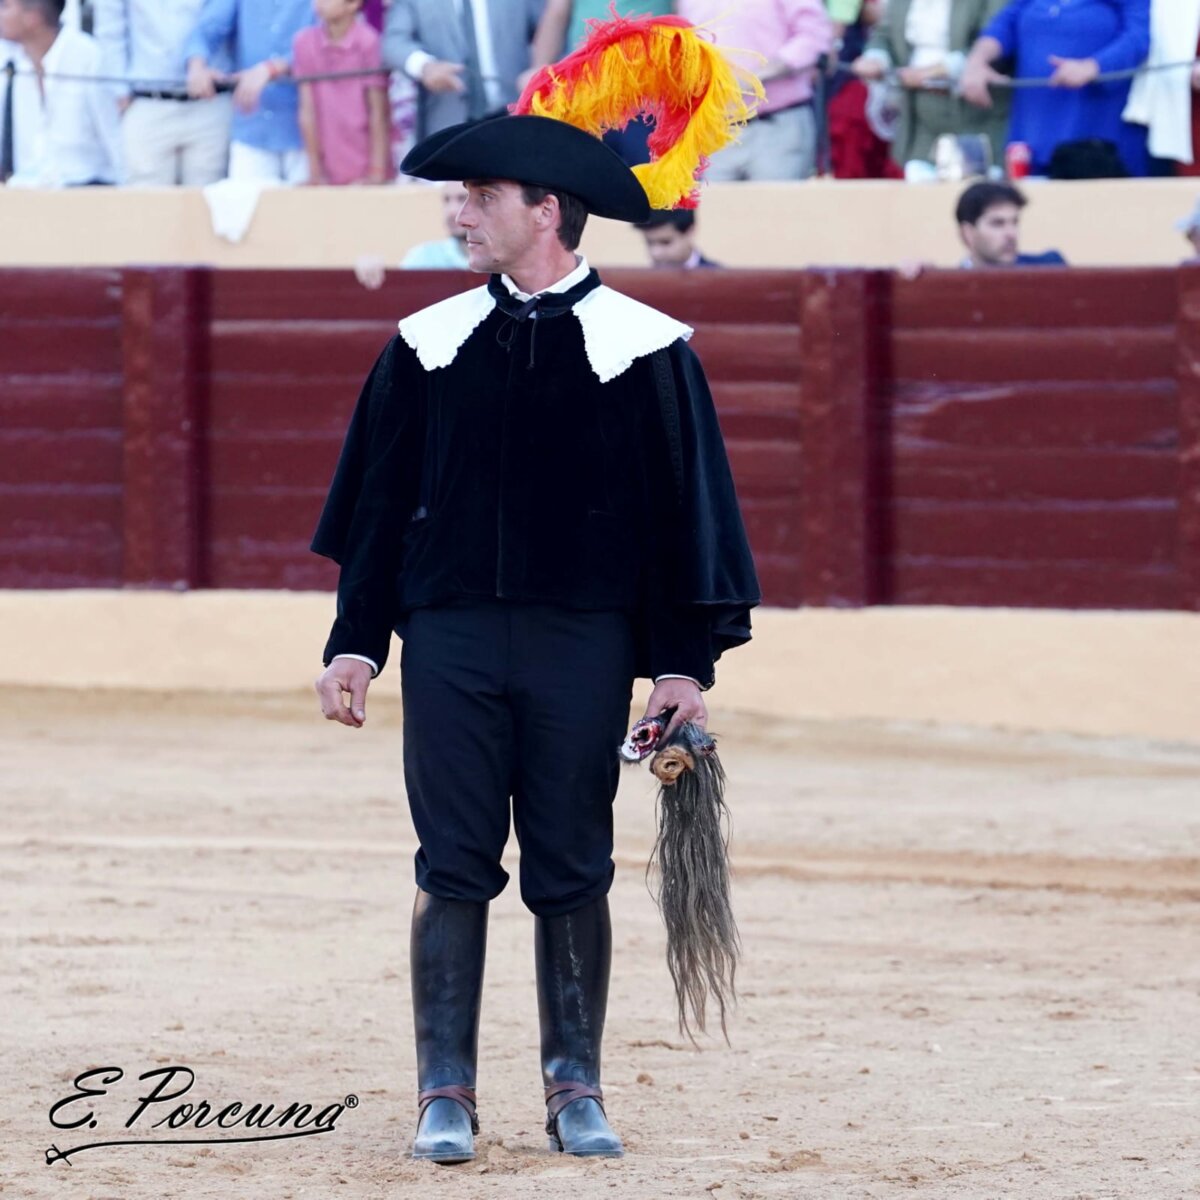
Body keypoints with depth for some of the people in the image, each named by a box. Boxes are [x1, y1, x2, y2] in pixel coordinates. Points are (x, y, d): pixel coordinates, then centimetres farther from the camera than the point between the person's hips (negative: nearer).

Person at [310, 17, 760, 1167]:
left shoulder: (644, 350, 1)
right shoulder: (428, 345, 8)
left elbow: (684, 511, 2)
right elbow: (380, 504, 11)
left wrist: (683, 663, -2)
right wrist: (355, 643, 5)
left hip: (583, 643, -2)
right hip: (448, 638, 2)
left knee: (574, 875, 3)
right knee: (453, 869, 0)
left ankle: (575, 1088, 12)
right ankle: (445, 1098, 4)